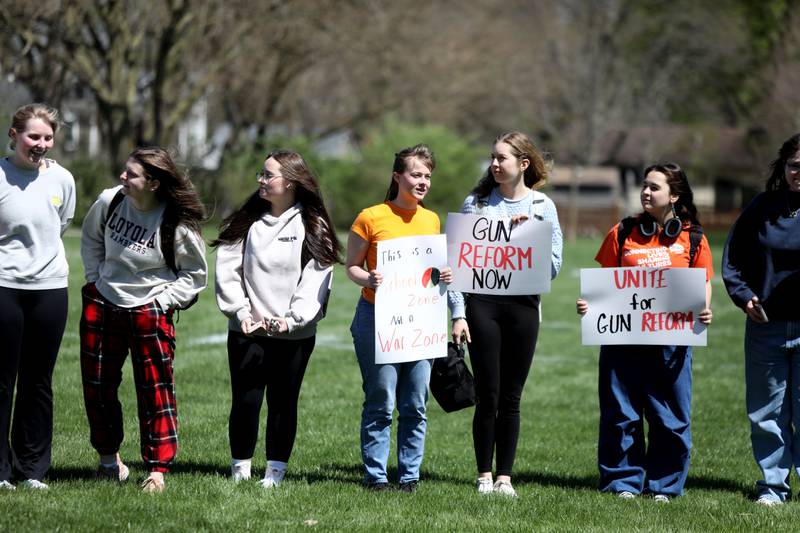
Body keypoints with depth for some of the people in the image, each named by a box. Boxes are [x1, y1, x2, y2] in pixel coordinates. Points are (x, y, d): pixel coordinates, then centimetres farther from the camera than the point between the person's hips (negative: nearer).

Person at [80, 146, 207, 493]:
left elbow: (194, 275, -4)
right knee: (97, 386, 11)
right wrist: (96, 280, 8)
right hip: (102, 305, 4)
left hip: (150, 312, -4)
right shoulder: (109, 201, -9)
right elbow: (91, 240, 14)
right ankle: (108, 457, 28)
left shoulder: (178, 225, -19)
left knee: (155, 391, -3)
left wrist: (162, 301, -11)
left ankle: (157, 469, 5)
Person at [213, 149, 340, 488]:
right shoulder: (247, 221, 6)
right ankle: (240, 469, 9)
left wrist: (292, 319, -16)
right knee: (245, 400, -2)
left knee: (283, 402, 5)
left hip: (294, 333, -1)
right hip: (247, 331, 1)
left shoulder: (312, 227, 0)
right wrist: (241, 312, -11)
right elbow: (228, 270, 1)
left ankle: (276, 471, 14)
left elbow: (316, 279, -5)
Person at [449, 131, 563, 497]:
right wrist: (457, 313, -4)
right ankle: (484, 474, 9)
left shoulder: (542, 207, 6)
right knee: (487, 396, -1)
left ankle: (505, 476, 12)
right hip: (483, 303, -1)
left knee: (510, 398, 5)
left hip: (523, 305, 1)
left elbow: (553, 264, 2)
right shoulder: (476, 202, 4)